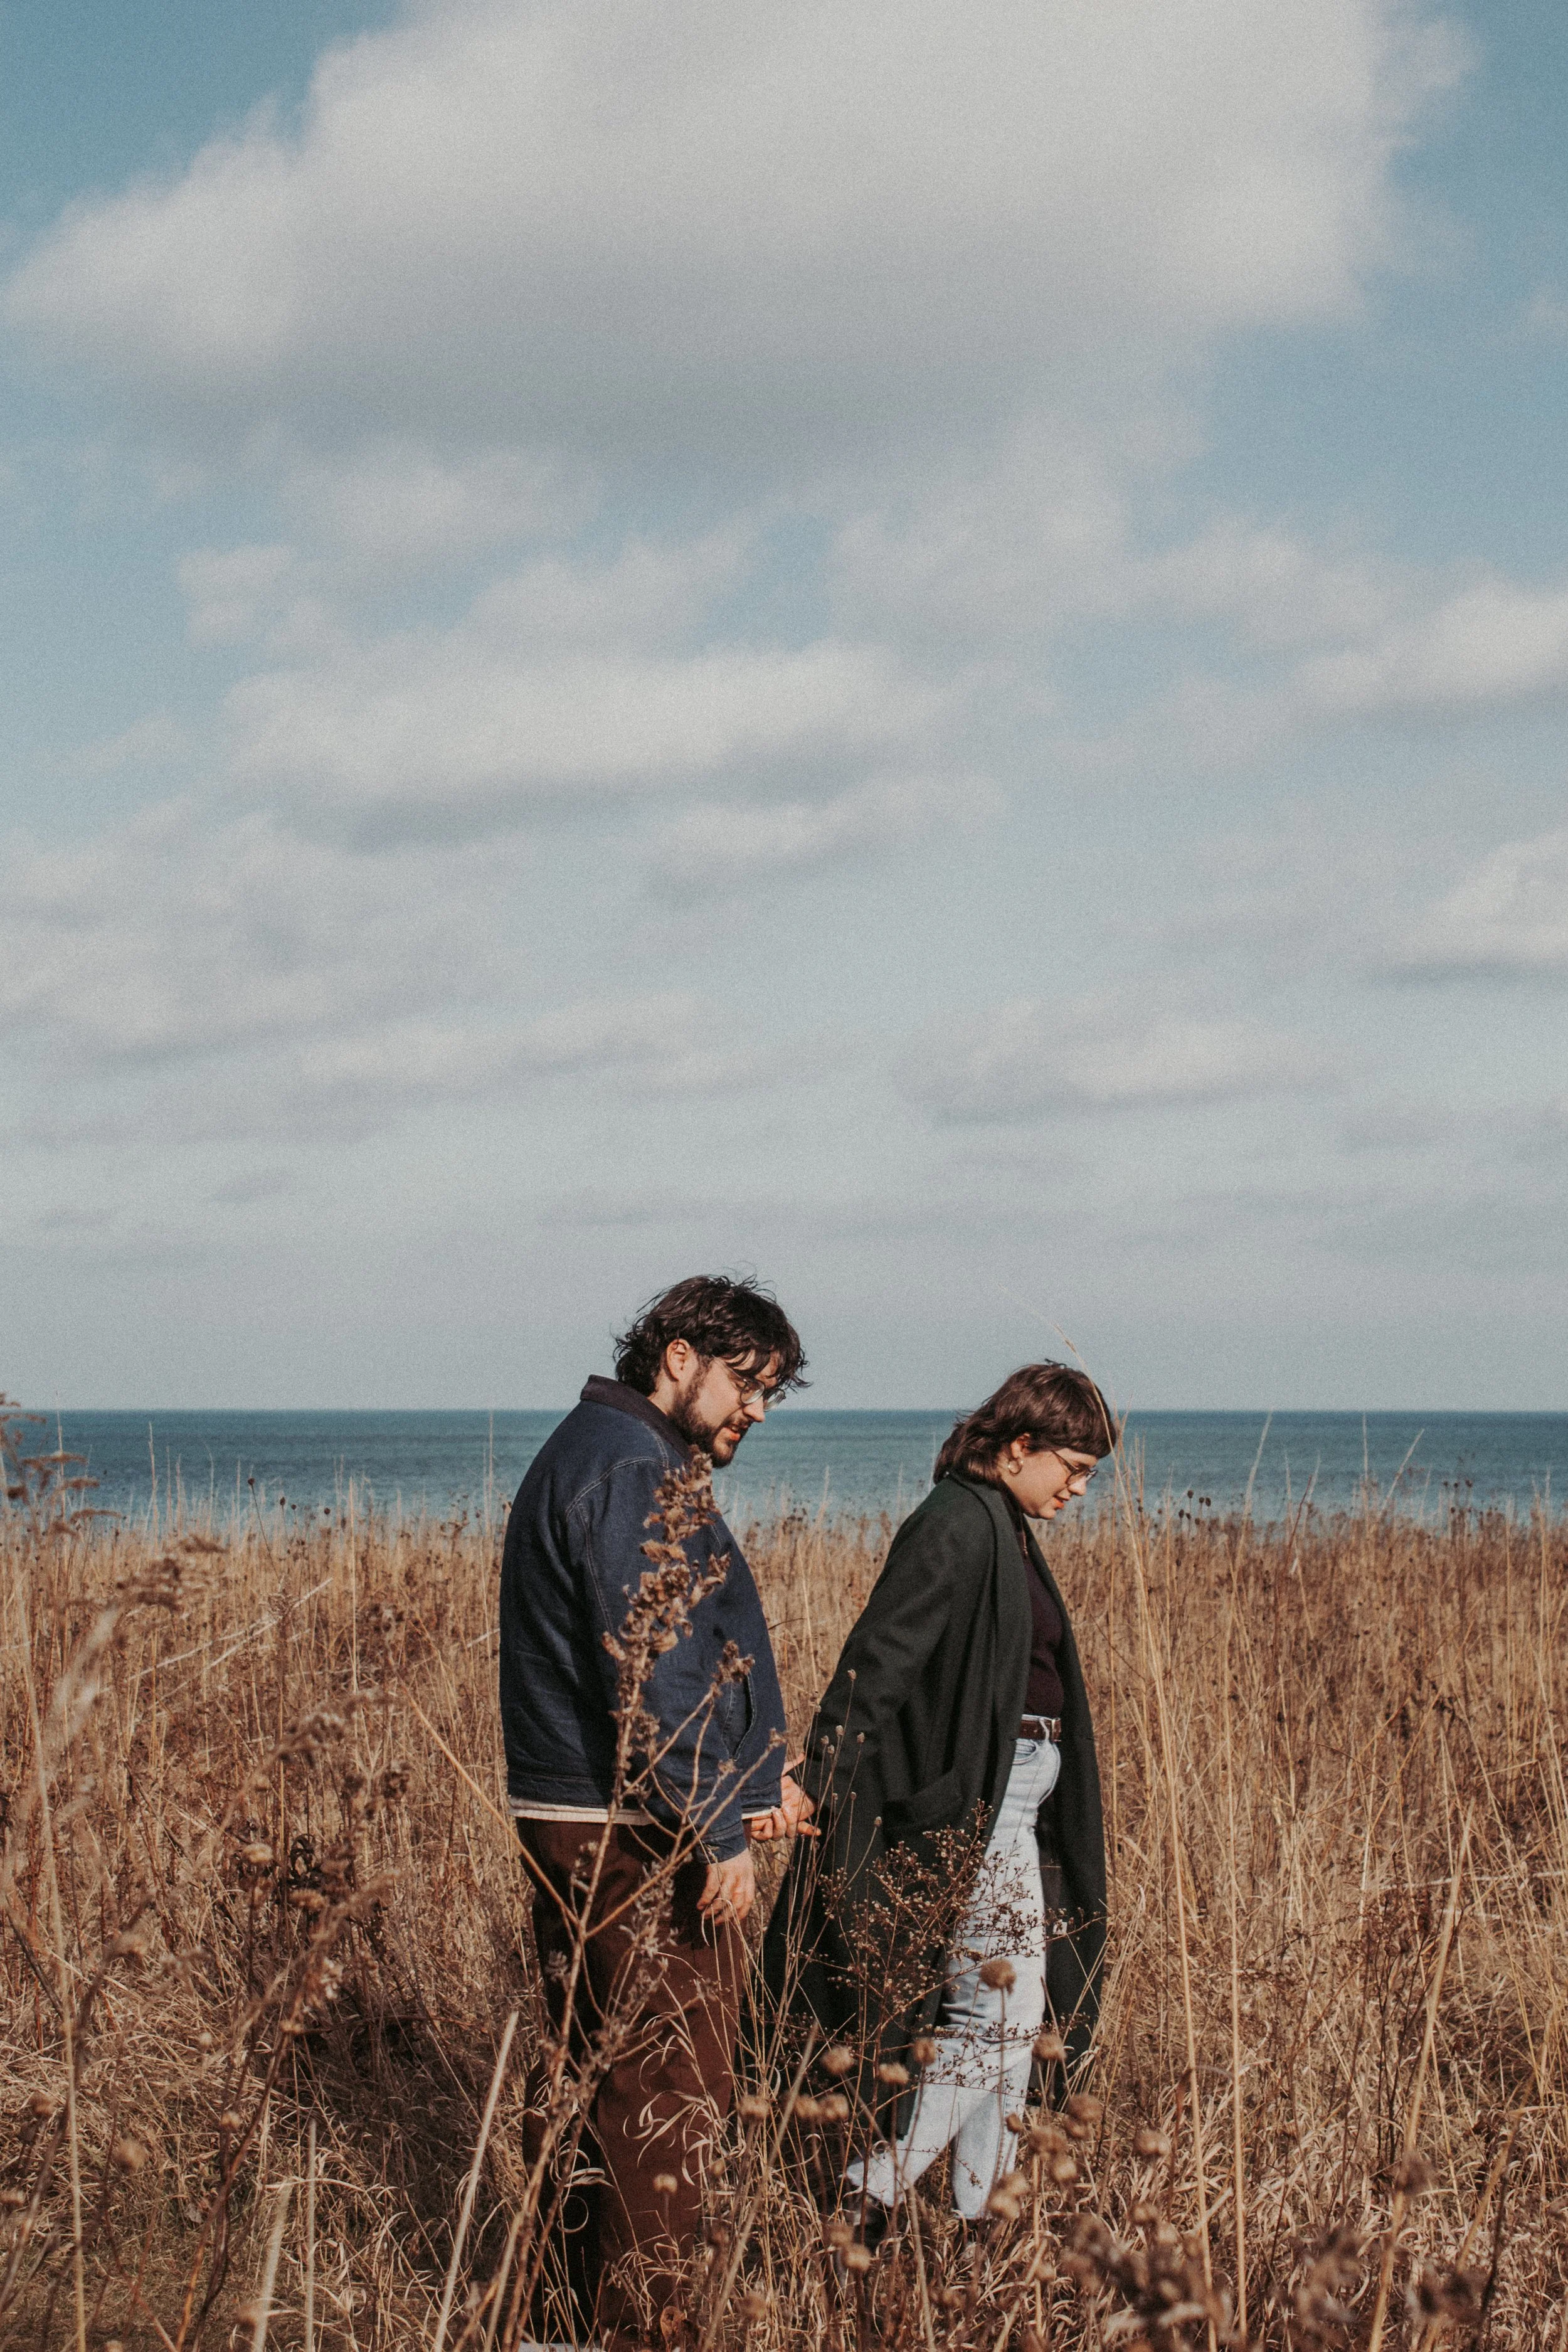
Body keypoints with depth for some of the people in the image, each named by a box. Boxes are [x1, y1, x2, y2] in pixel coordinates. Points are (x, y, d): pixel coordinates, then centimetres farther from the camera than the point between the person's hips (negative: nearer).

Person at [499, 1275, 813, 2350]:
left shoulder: (605, 1454, 19)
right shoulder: (630, 1470, -16)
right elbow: (653, 1675, -22)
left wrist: (755, 1771, 13)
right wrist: (719, 1831, -19)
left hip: (595, 1830, 11)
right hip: (637, 1840, -11)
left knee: (617, 2081, 17)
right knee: (668, 2091, -5)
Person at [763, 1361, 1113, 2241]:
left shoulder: (1008, 1531, 14)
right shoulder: (955, 1527, -16)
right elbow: (878, 1662, -23)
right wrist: (832, 1796, -30)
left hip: (1016, 1807, 10)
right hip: (967, 1807, -10)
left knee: (1011, 2015, 11)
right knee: (998, 2009, -10)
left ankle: (985, 2216, 17)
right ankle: (870, 2198, -4)